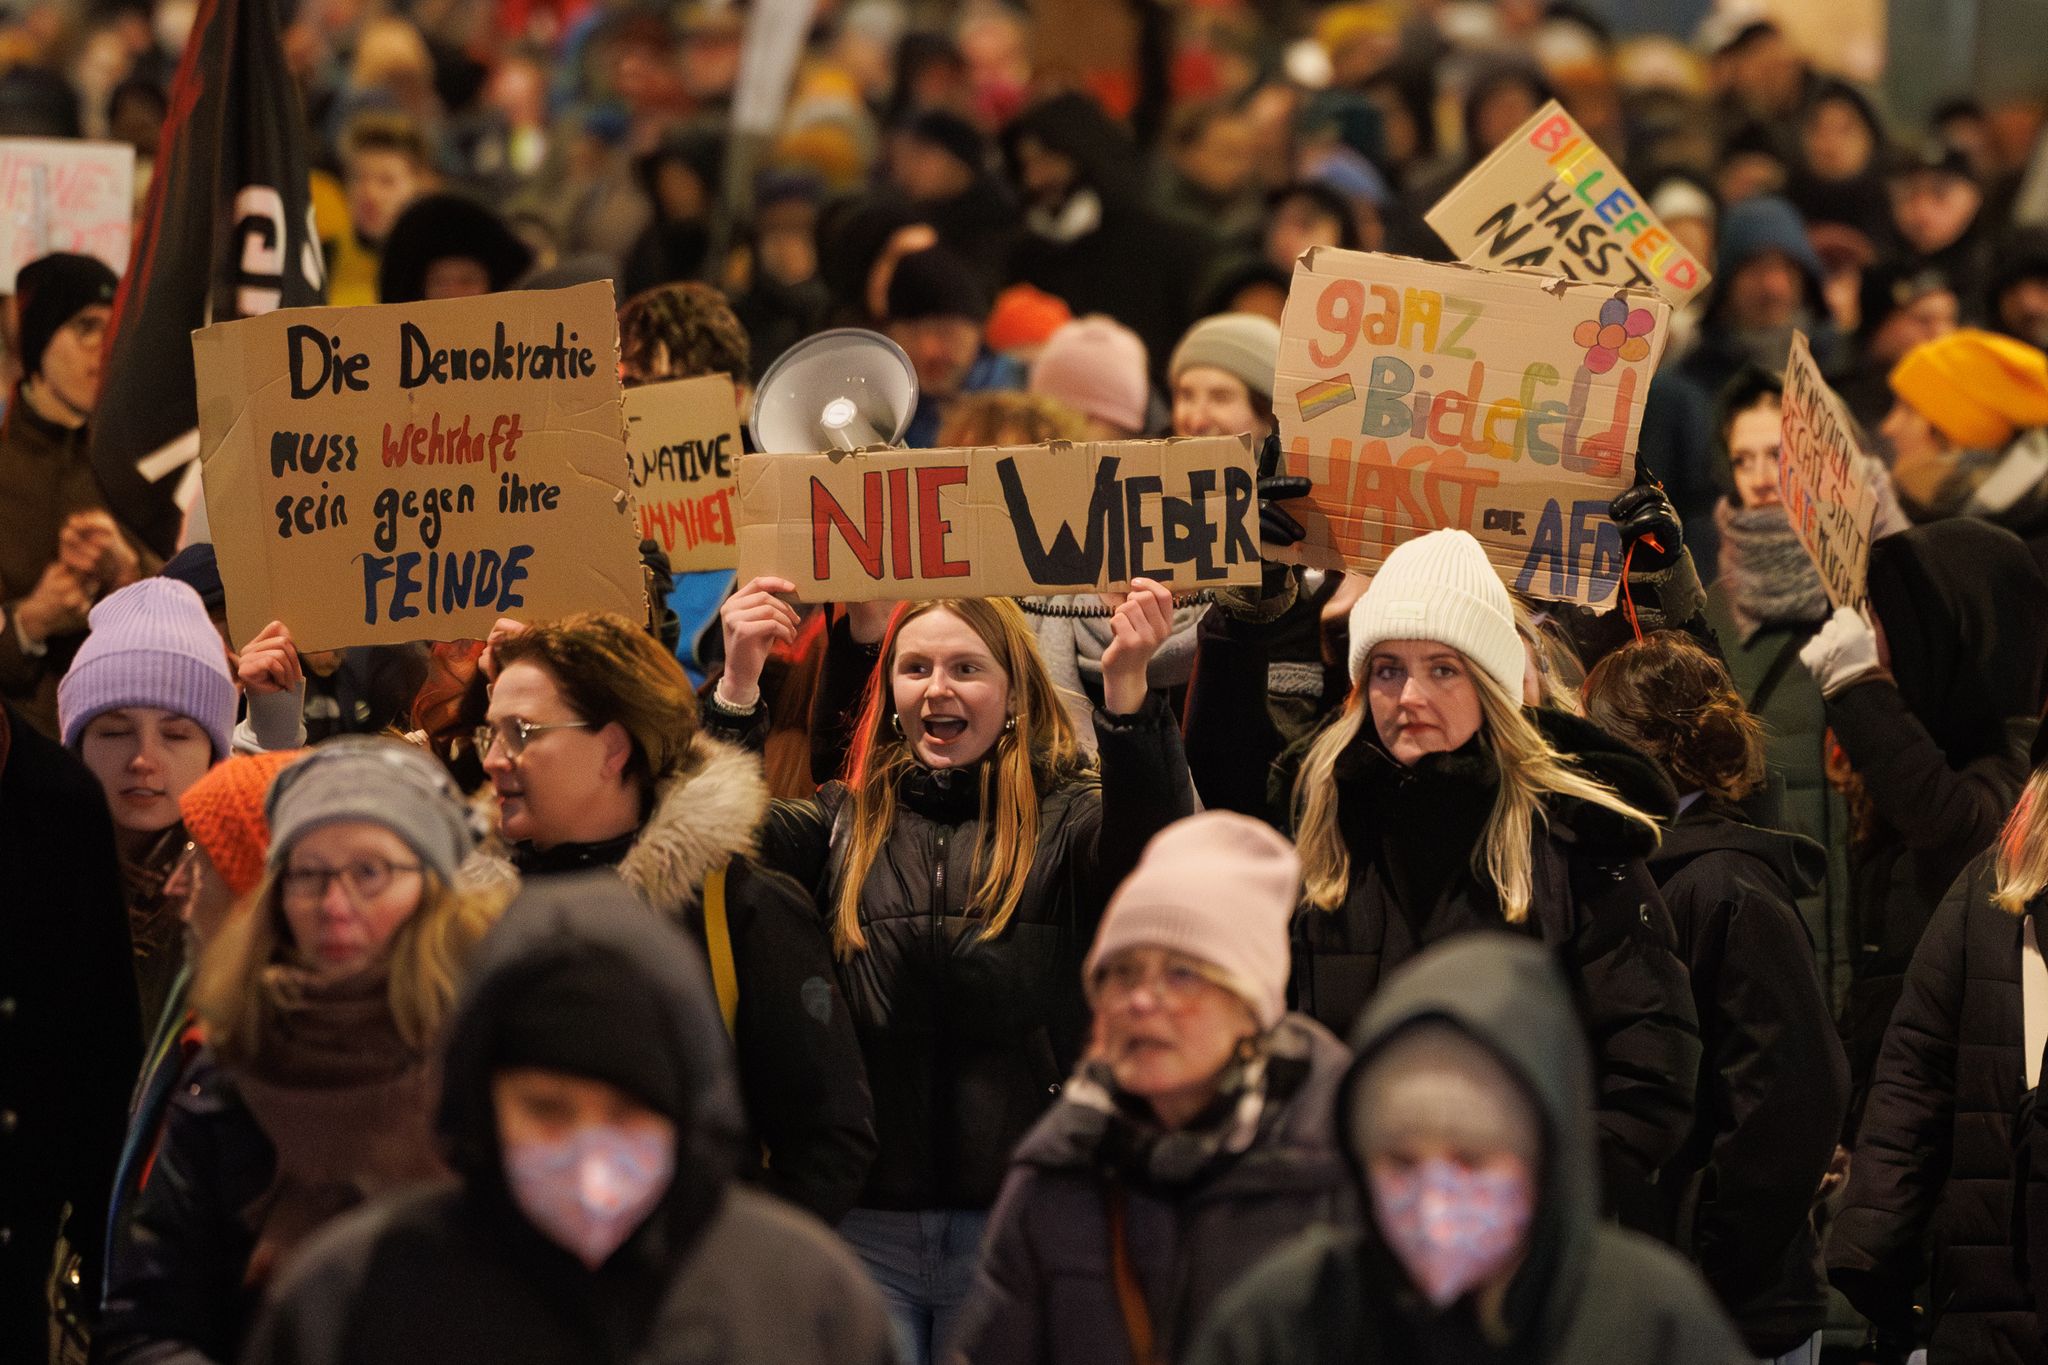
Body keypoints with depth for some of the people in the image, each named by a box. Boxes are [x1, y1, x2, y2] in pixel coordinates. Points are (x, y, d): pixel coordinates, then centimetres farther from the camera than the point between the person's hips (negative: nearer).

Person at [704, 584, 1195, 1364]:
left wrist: (1127, 688, -31)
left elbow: (1153, 850, -18)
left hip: (1013, 1217, -2)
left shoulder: (1068, 818, 2)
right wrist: (738, 684, -16)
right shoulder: (845, 824, 11)